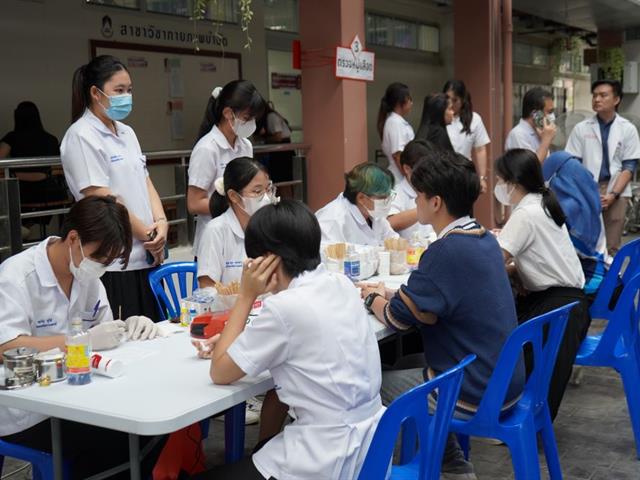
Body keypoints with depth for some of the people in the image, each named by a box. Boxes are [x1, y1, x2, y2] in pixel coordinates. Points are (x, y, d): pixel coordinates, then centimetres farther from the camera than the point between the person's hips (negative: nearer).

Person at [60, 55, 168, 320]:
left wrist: (161, 223, -5)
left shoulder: (126, 133, 15)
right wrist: (148, 235, -10)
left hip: (146, 256, 8)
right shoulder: (82, 137, -9)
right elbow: (101, 198, -15)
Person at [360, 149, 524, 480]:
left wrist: (371, 299, 4)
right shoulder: (483, 239, 3)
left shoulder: (447, 251, -24)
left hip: (476, 396, -8)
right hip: (505, 381, 8)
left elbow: (397, 319, -15)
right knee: (406, 366, 23)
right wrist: (390, 294, 8)